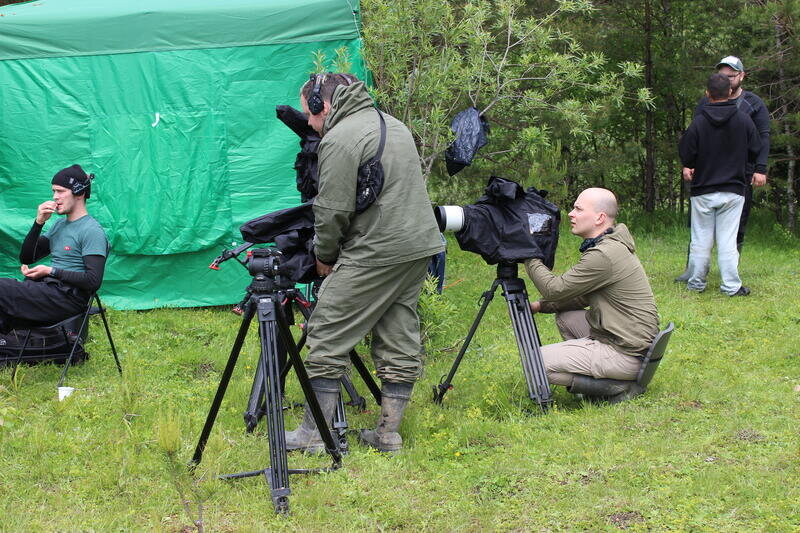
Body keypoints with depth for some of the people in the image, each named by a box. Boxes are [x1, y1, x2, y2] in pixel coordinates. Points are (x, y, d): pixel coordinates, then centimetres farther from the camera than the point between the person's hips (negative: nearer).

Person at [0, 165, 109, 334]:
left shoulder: (92, 231, -5)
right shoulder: (60, 224, 22)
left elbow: (94, 280, -15)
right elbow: (26, 258, 20)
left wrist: (51, 271, -12)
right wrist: (38, 223, 6)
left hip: (69, 298, -8)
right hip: (46, 288, 8)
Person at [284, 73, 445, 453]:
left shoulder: (339, 139, -11)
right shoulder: (393, 124, 18)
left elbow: (333, 209, -13)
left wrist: (324, 256, 3)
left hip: (376, 254, -9)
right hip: (419, 248, 9)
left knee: (327, 337, -2)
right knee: (400, 343, 11)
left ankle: (314, 434, 0)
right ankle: (388, 433, 14)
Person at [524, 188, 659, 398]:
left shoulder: (604, 255, -21)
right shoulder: (612, 245, 12)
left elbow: (555, 289, -13)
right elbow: (582, 296, 19)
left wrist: (530, 257, -1)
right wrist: (540, 306, 10)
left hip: (626, 355, -10)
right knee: (564, 315, 22)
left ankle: (615, 386, -7)